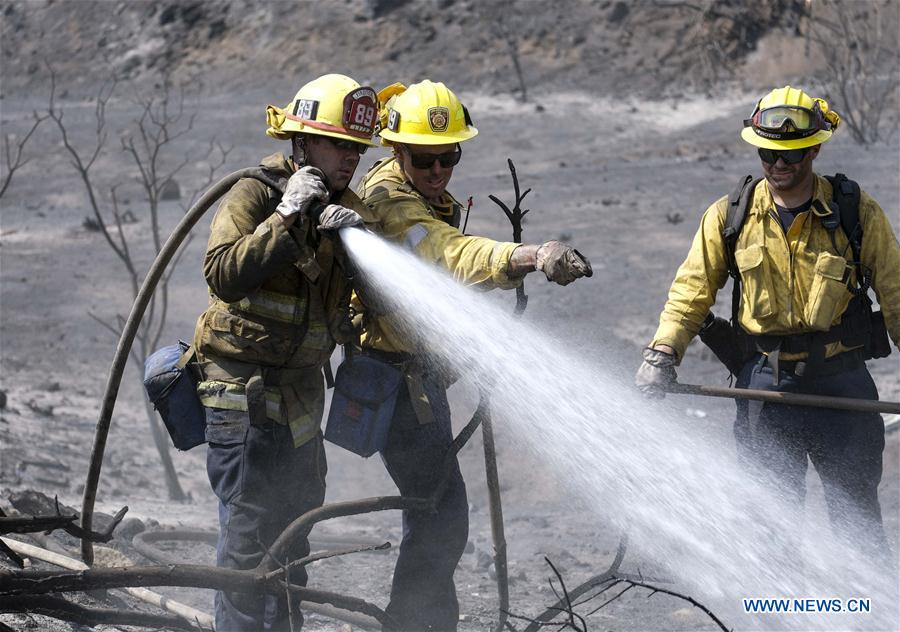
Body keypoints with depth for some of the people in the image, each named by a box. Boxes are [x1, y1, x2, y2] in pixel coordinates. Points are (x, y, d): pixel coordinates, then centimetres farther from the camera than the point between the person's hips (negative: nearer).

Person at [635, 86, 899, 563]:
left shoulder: (858, 214, -3)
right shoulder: (729, 216, 1)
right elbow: (691, 292, 6)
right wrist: (662, 355, -6)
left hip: (841, 384, -1)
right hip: (763, 387, 1)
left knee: (857, 519, 3)